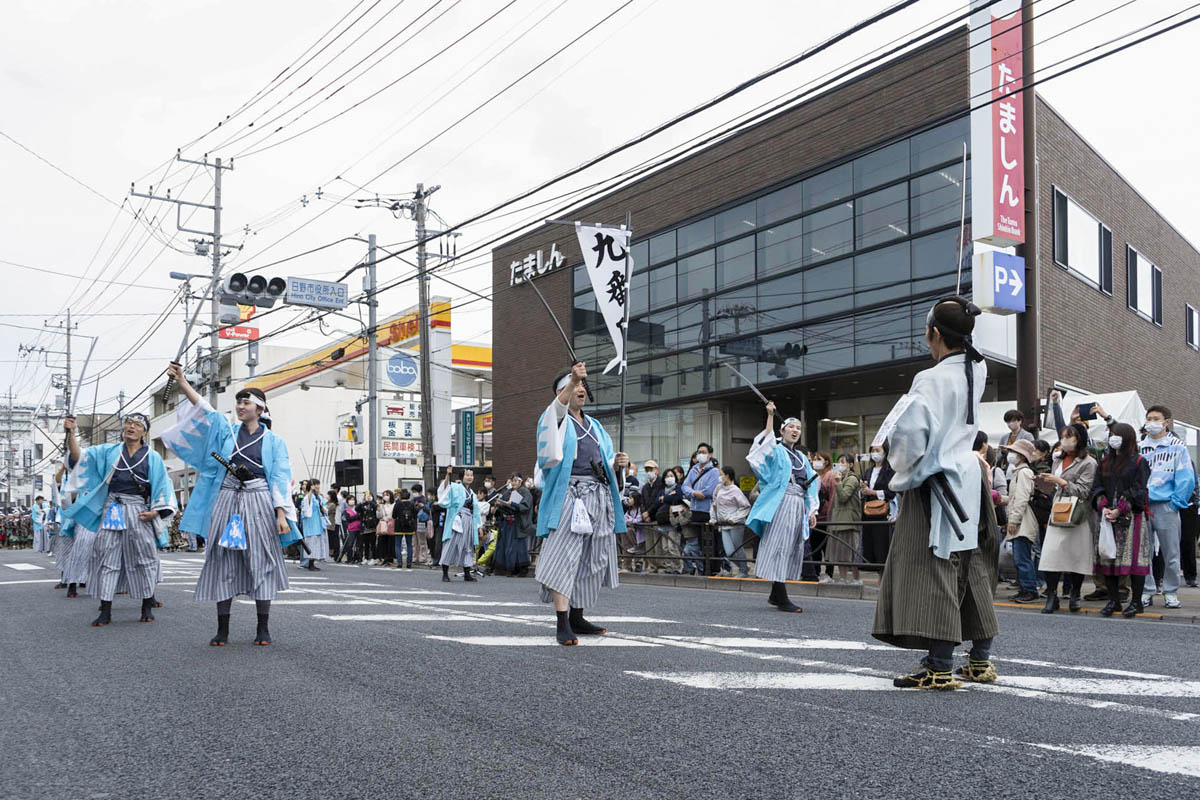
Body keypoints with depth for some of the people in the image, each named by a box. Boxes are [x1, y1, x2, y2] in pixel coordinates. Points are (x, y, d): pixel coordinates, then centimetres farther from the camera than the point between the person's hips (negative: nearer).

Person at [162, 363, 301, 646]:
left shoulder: (273, 441, 6)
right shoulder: (226, 431, 12)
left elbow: (280, 480, 1)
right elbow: (203, 409, 0)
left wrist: (281, 514, -9)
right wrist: (181, 381, -12)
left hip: (259, 502, -2)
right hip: (227, 501, 2)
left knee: (261, 562, -2)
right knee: (223, 562, 1)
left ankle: (263, 628, 5)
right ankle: (222, 629, 8)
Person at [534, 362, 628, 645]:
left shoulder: (595, 426, 25)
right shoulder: (556, 420, 6)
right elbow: (557, 408, -20)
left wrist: (617, 464, 2)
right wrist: (572, 380, -37)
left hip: (599, 498, 7)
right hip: (570, 496, -7)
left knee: (591, 561, 7)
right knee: (563, 557, -16)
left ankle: (577, 618, 17)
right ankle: (562, 624, -19)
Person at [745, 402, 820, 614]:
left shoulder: (801, 457, 23)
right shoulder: (776, 450, 5)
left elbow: (811, 484, 22)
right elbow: (767, 442, -18)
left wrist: (812, 510, 14)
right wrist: (770, 416, -24)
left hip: (799, 505, 7)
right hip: (781, 503, -7)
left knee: (792, 548, 6)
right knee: (779, 547, -10)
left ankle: (775, 594, 15)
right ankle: (781, 599, -13)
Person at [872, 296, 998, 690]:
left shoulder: (932, 380, -18)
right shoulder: (977, 371, 5)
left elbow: (911, 432, -25)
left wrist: (906, 474, -7)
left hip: (937, 484, -8)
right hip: (969, 478, 9)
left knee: (935, 570, -6)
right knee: (972, 572, 15)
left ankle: (940, 668, -6)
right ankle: (980, 661, 24)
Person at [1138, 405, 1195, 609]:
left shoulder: (1177, 447, 2)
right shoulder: (1139, 448, 12)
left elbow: (1187, 479, -2)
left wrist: (1176, 502, -7)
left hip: (1166, 506, -3)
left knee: (1170, 553, 3)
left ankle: (1171, 592, 13)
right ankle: (1147, 591, 10)